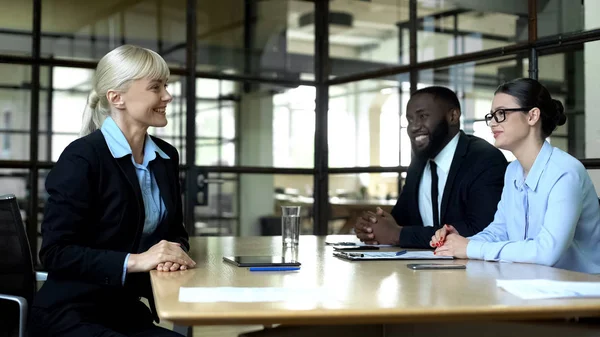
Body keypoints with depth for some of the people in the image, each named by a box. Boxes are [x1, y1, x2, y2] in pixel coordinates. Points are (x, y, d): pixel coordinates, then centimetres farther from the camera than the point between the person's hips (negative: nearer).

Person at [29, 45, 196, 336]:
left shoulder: (166, 157, 7)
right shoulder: (82, 157, -14)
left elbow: (176, 231, 15)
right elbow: (55, 253, -17)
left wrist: (175, 251, -8)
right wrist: (135, 260, -25)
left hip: (129, 313, 7)